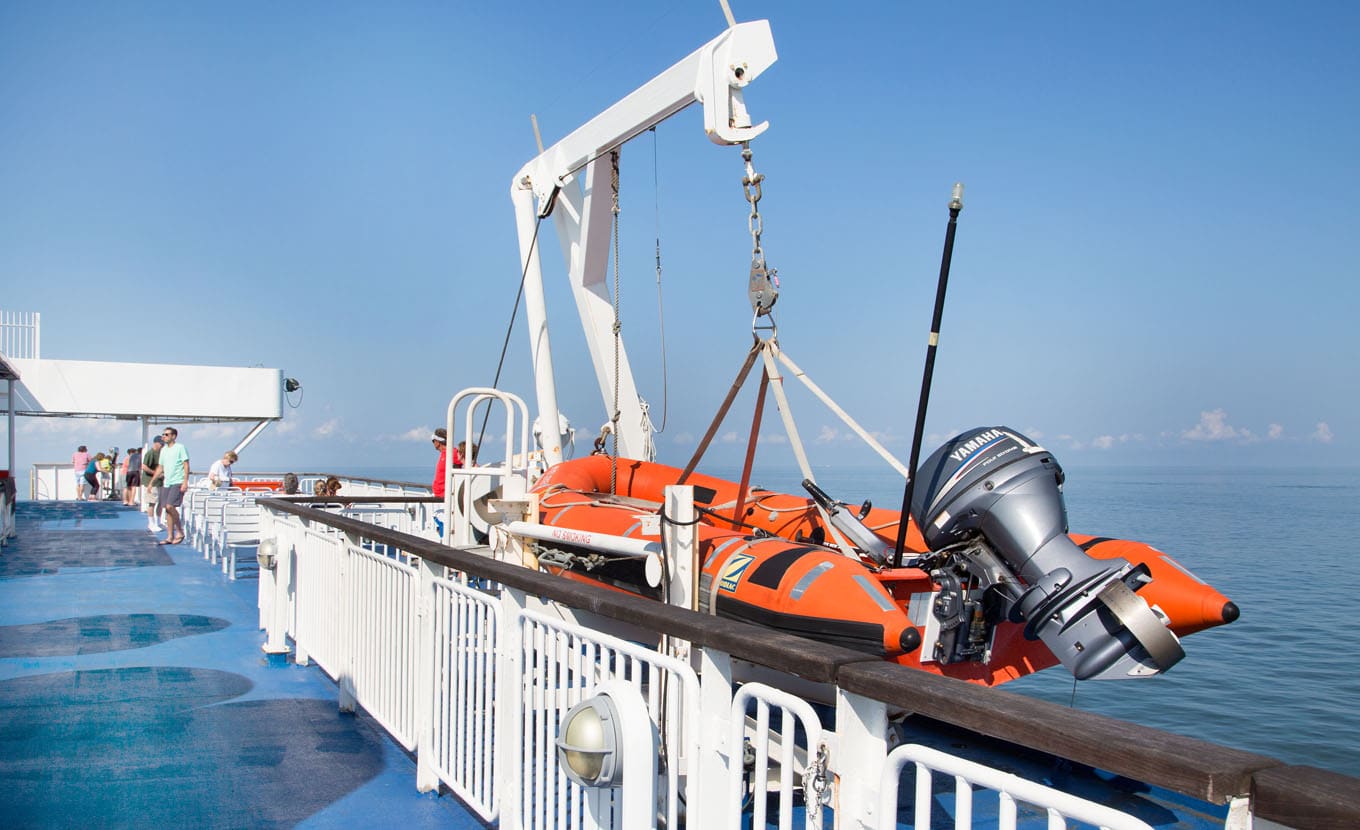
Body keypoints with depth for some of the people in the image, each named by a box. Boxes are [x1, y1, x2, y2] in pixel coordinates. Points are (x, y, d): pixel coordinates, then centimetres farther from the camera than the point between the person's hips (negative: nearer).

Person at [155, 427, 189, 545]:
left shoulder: (180, 448, -4)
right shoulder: (163, 450, 16)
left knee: (170, 506, -18)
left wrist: (185, 482, -15)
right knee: (167, 509, 5)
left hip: (178, 482, -7)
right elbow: (160, 467, 21)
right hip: (166, 483, 7)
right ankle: (170, 537, 9)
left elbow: (186, 465, -8)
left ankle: (180, 532, -4)